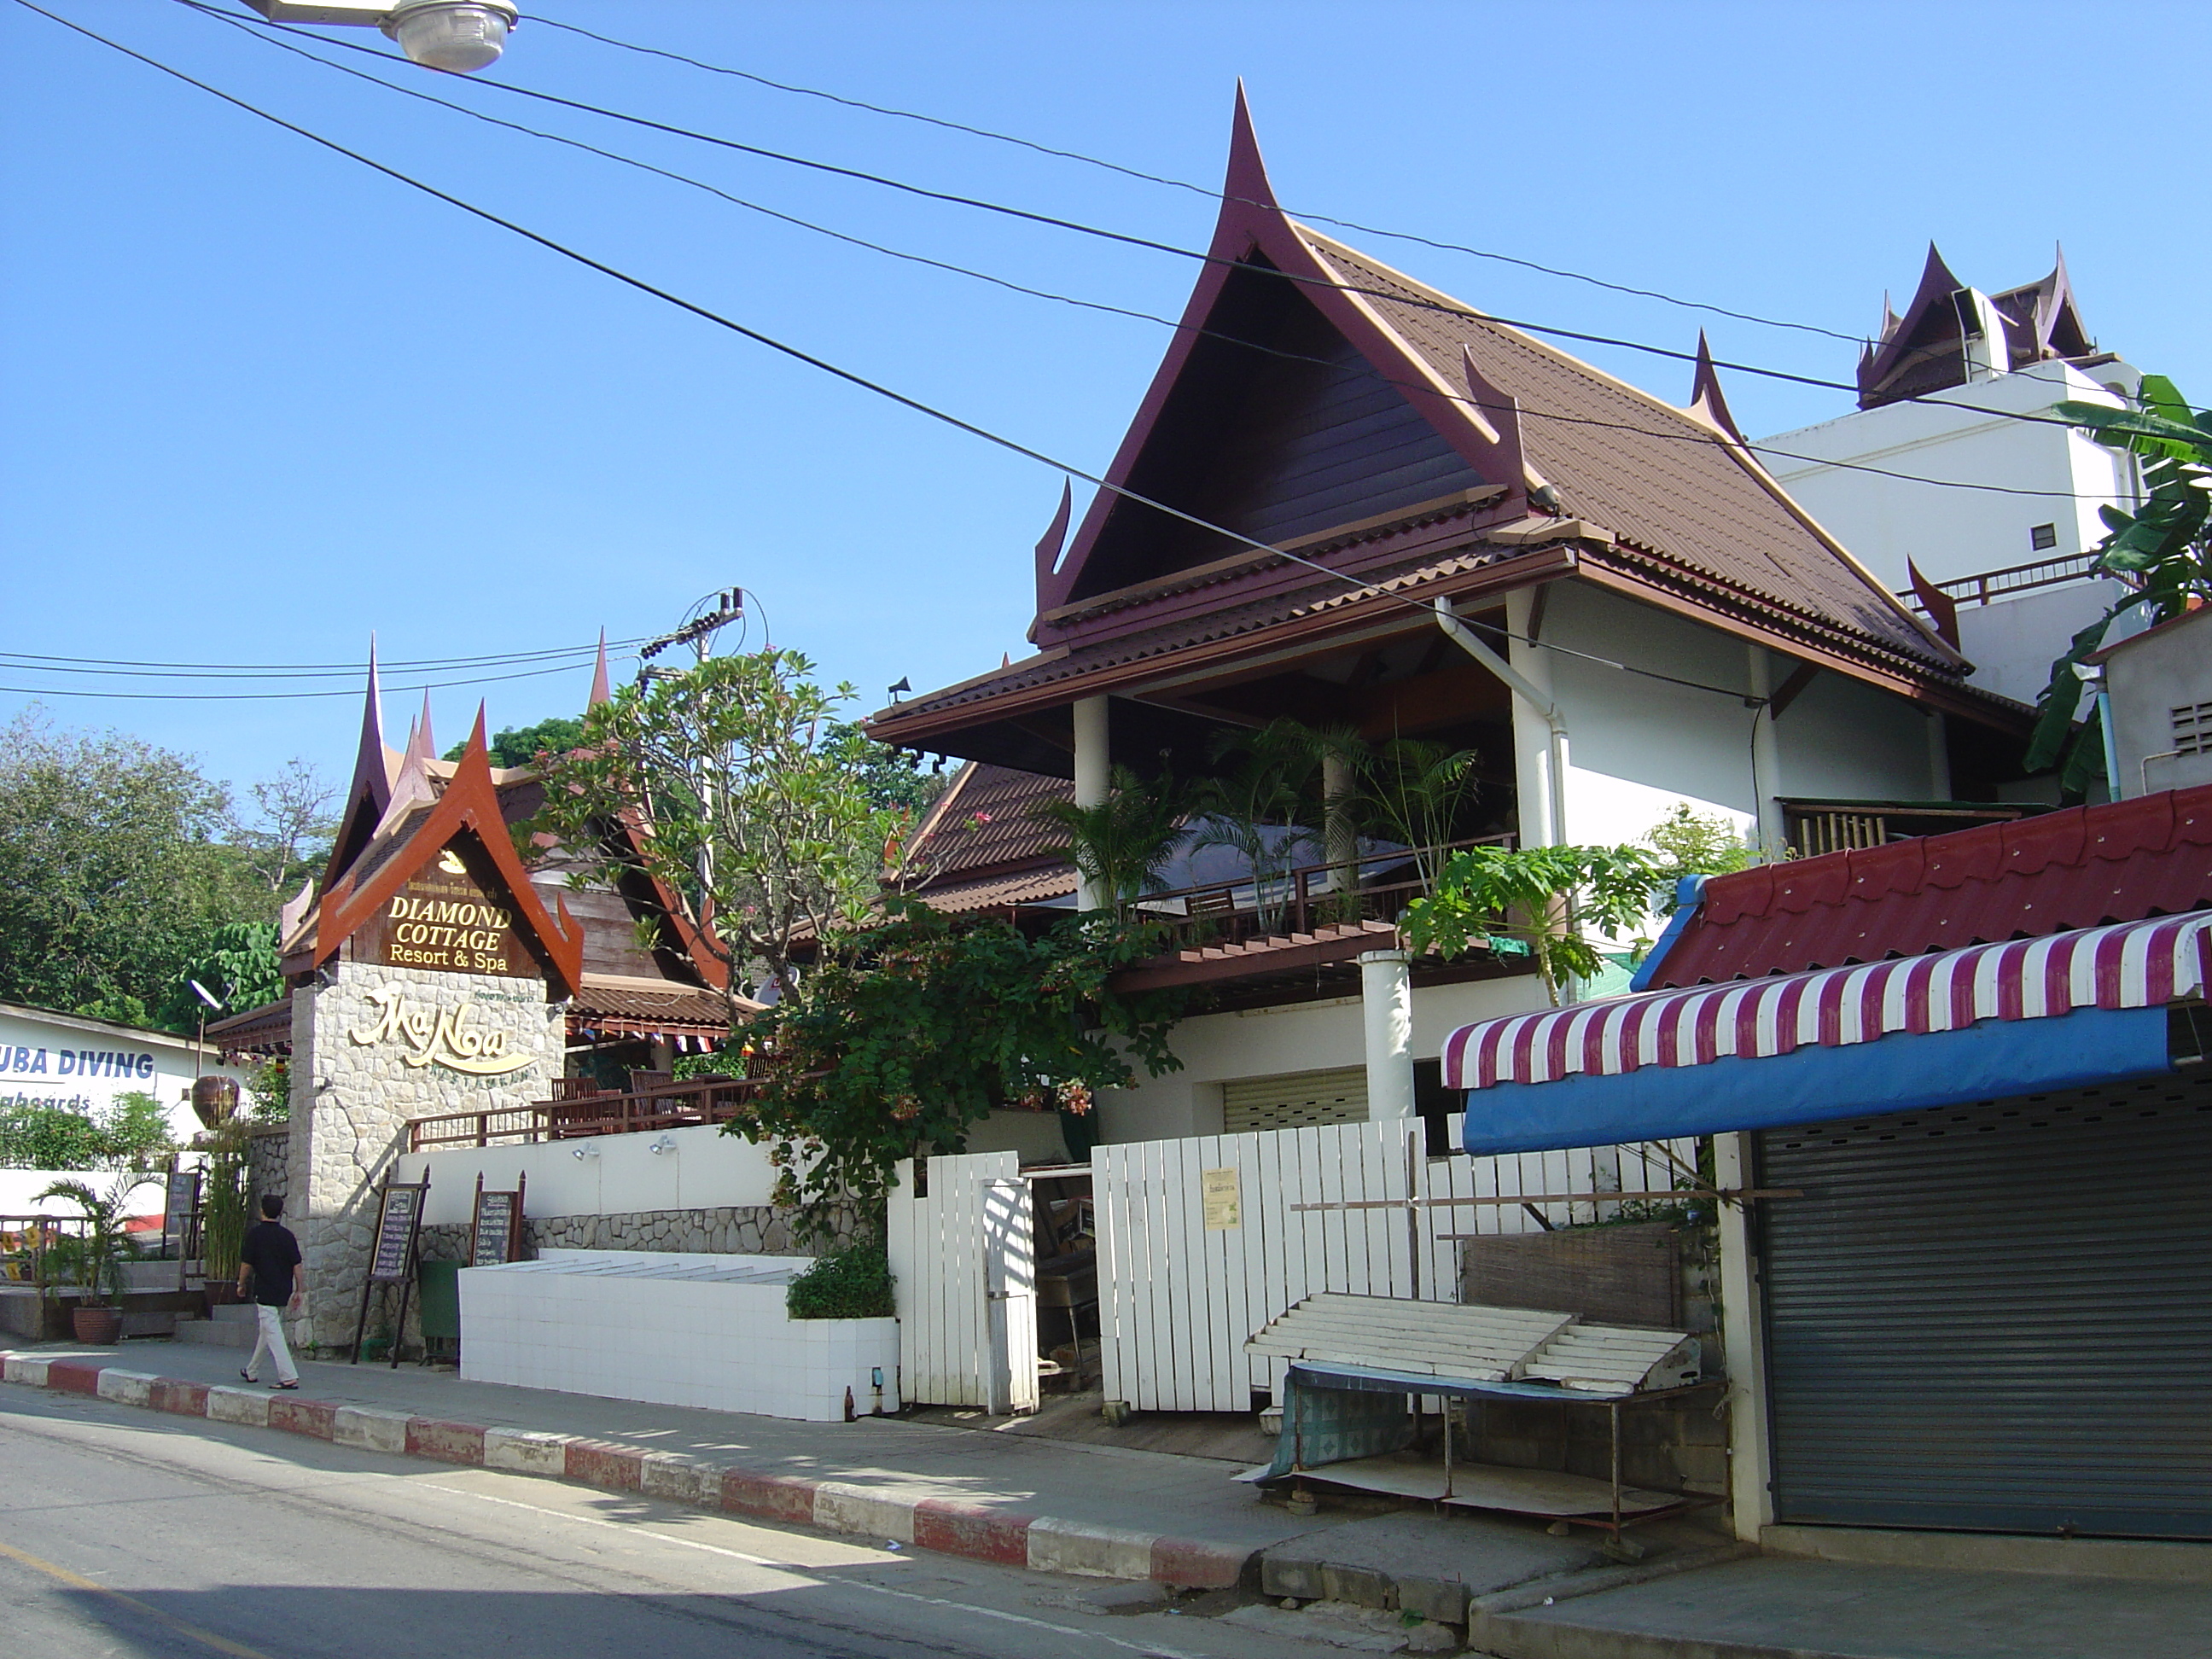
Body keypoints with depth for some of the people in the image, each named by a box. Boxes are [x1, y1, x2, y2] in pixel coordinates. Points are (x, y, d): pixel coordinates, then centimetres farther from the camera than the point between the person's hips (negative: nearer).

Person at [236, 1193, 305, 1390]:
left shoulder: (255, 1233, -8)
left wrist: (241, 1284, 11)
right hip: (284, 1293, 6)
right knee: (267, 1331, 19)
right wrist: (299, 1291, 7)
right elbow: (297, 1265, 1)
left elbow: (246, 1264, -6)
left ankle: (289, 1376, -16)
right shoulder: (287, 1235, 3)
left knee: (273, 1334, -7)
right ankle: (251, 1371, 34)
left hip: (264, 1293, -6)